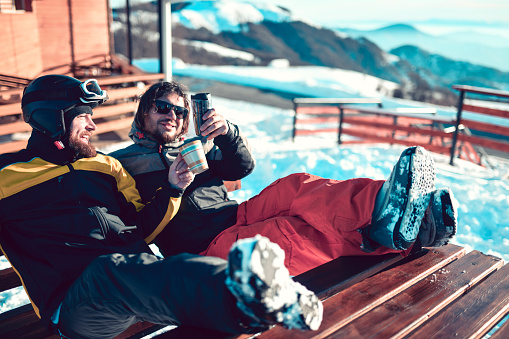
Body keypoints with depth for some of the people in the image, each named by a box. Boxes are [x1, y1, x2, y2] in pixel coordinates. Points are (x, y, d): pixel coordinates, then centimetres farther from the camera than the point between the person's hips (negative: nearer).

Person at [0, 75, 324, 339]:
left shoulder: (103, 165, 25)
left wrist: (171, 190, 11)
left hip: (140, 266, 5)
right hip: (76, 299, -4)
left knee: (185, 269, -31)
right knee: (112, 269, -39)